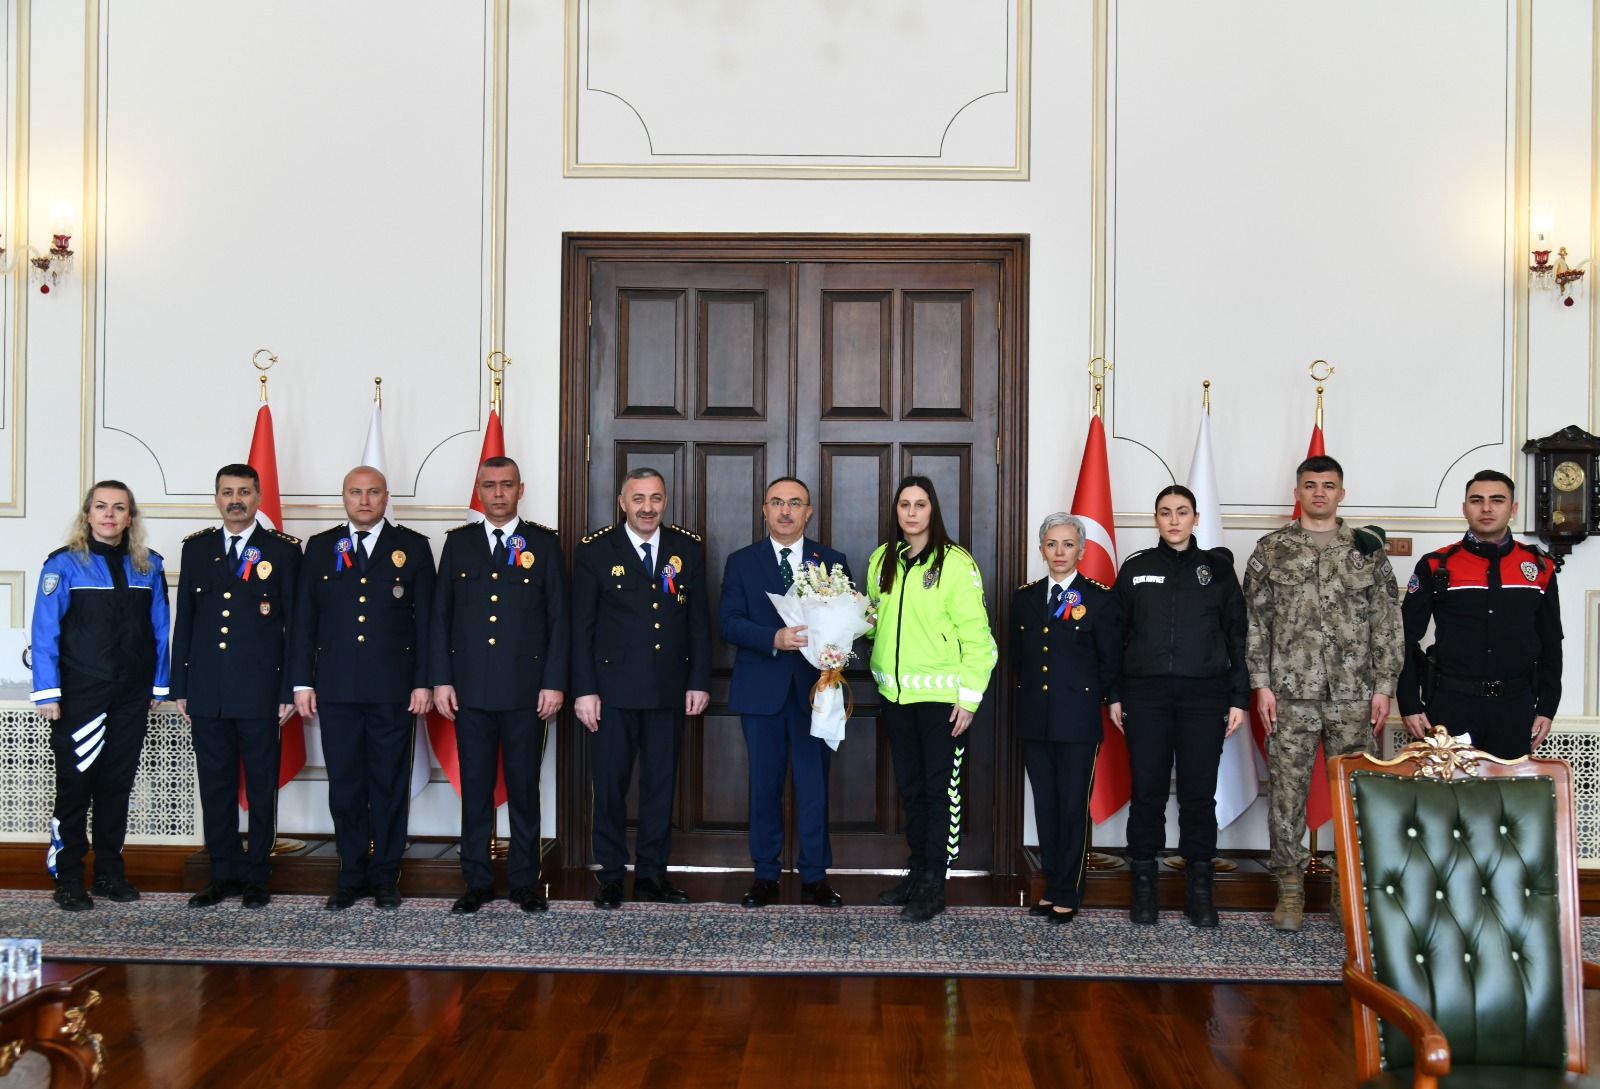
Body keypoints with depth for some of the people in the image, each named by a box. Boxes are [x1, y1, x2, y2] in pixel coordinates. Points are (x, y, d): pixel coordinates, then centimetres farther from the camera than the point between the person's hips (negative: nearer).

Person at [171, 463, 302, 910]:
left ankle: (255, 876, 15)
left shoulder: (284, 550, 1)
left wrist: (290, 690, -5)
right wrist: (180, 686, 7)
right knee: (215, 784, 8)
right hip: (206, 690, 3)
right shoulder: (197, 548, 10)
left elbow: (294, 623, 0)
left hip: (260, 690, -3)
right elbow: (184, 619, 12)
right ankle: (223, 874, 19)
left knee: (261, 785, 4)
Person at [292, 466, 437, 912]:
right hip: (336, 689, 2)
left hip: (393, 689, -1)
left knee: (390, 785, 4)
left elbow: (426, 620, 3)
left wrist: (424, 682, -3)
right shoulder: (320, 548, 10)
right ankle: (351, 874, 17)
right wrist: (302, 682, 3)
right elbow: (304, 619, 9)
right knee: (344, 784, 6)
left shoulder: (413, 548, 5)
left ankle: (385, 875, 15)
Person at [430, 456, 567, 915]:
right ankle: (477, 881, 16)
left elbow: (558, 618, 2)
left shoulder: (544, 544, 5)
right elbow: (441, 615, 9)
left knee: (524, 788, 4)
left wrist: (555, 683, -4)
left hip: (526, 689, -1)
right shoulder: (459, 543, 9)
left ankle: (525, 880, 15)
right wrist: (441, 680, 1)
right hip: (470, 688, 2)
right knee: (475, 788, 6)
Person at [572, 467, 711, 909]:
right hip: (614, 688, -2)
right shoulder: (596, 550, 0)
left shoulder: (688, 548, 7)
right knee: (610, 784, 4)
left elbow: (699, 620, 9)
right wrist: (584, 689, -7)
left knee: (661, 783, 9)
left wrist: (699, 681, 3)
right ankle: (611, 875, 16)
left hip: (670, 689, 2)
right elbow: (581, 625, -1)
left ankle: (651, 873, 21)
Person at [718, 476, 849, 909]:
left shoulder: (832, 561, 8)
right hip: (761, 689, 0)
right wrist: (773, 639, -19)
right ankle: (765, 874, 17)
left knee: (814, 783, 2)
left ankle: (815, 876, 12)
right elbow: (728, 622, -3)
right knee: (765, 784, 7)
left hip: (815, 686, 0)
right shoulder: (741, 562, 6)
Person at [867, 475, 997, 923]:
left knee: (941, 789, 0)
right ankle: (917, 872, 26)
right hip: (895, 693, 6)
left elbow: (975, 634, -10)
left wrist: (970, 695, -14)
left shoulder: (955, 562, -9)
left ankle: (933, 886, 8)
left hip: (940, 694, -6)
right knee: (910, 786, 14)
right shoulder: (882, 560, 9)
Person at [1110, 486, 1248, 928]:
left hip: (1204, 693, 0)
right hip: (1146, 693, 0)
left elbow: (1237, 635, 7)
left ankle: (1199, 890, 13)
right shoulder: (1135, 569, 8)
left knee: (1199, 793, 2)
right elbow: (1118, 635, 8)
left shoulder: (1217, 568, 7)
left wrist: (1239, 697, 1)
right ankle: (1143, 887, 12)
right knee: (1147, 791, 1)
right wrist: (1114, 695, 2)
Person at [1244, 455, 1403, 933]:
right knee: (1287, 789, 1)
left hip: (1354, 695, 1)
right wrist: (1261, 684, -3)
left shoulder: (1367, 549, 8)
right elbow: (1255, 621, 4)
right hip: (1291, 692, -1)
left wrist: (1384, 685, 0)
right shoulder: (1271, 549, 6)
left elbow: (1387, 623, 7)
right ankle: (1290, 887, 12)